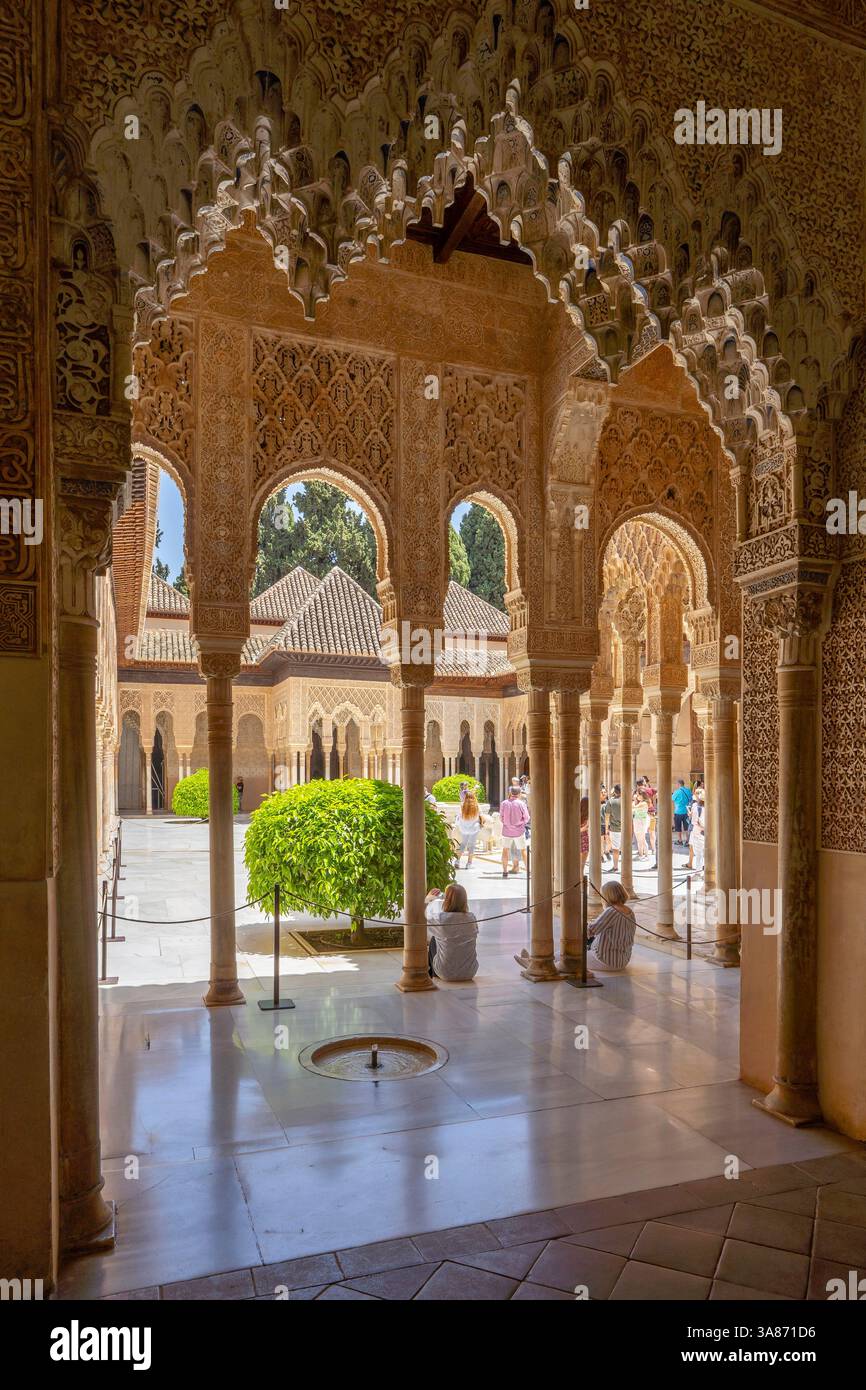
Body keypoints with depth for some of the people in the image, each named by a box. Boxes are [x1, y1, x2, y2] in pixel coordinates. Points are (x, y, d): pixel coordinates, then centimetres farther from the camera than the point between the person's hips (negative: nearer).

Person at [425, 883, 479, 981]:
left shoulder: (440, 918, -19)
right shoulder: (472, 918, -10)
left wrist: (427, 899, 19)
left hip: (447, 974, -3)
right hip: (470, 973, 3)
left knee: (433, 940, 22)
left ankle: (433, 972, 43)